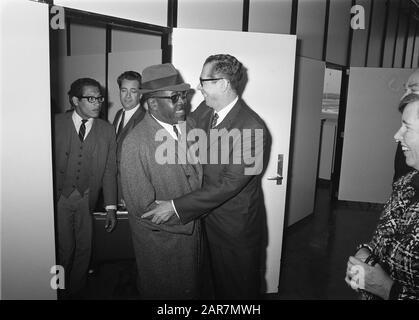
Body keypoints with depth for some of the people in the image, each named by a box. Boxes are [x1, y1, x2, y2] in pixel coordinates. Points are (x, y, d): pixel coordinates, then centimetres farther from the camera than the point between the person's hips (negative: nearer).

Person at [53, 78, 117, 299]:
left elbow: (109, 170, -1)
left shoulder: (106, 130, -1)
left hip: (86, 199, 2)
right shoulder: (56, 123, -7)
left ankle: (75, 292, 34)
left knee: (84, 249, 11)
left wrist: (111, 207, -3)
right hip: (59, 197, -2)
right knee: (64, 249, 4)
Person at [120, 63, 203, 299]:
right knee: (162, 291, 20)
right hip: (160, 238, -5)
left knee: (190, 288, 27)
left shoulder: (188, 127, -4)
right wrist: (186, 223, -16)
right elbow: (142, 208, -22)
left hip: (193, 232, 6)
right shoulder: (136, 143, -23)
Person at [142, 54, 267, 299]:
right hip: (211, 217, 6)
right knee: (219, 282, 27)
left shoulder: (252, 128, -27)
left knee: (242, 288, 19)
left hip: (238, 227, -6)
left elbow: (228, 184, -29)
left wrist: (176, 206, -28)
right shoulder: (204, 111, -5)